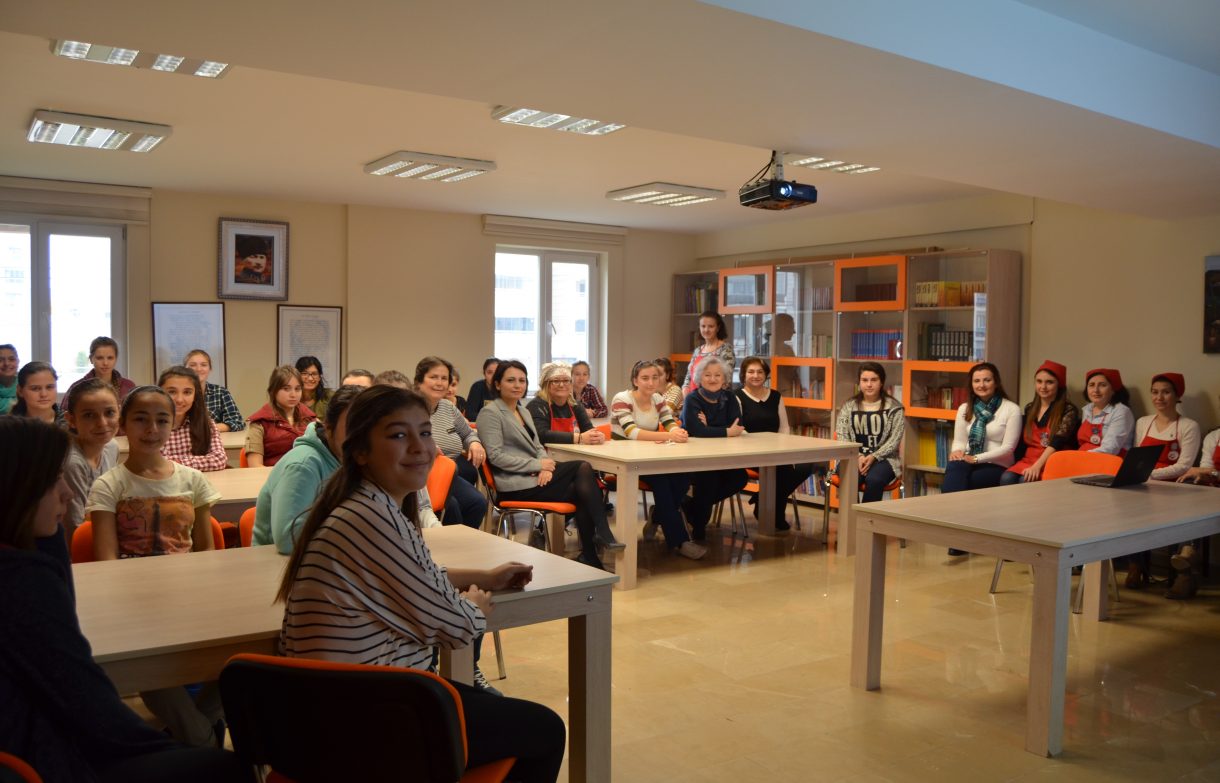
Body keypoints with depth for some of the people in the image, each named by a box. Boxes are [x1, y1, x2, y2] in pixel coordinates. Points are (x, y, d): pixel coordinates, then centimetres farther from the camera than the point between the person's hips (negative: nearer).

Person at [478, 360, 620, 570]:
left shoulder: (523, 411, 22)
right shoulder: (490, 413, -5)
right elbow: (496, 456, -14)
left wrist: (545, 468, -6)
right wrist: (538, 465, -16)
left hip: (535, 476, 8)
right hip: (516, 484, -7)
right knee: (582, 469, -19)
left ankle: (589, 556, -14)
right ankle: (602, 534, -13)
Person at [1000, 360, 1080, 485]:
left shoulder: (1068, 410, -4)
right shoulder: (1030, 408, 14)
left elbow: (1057, 442, -16)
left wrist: (1037, 466, -27)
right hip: (1028, 460, 5)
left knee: (1025, 481, -33)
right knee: (1006, 478, -27)